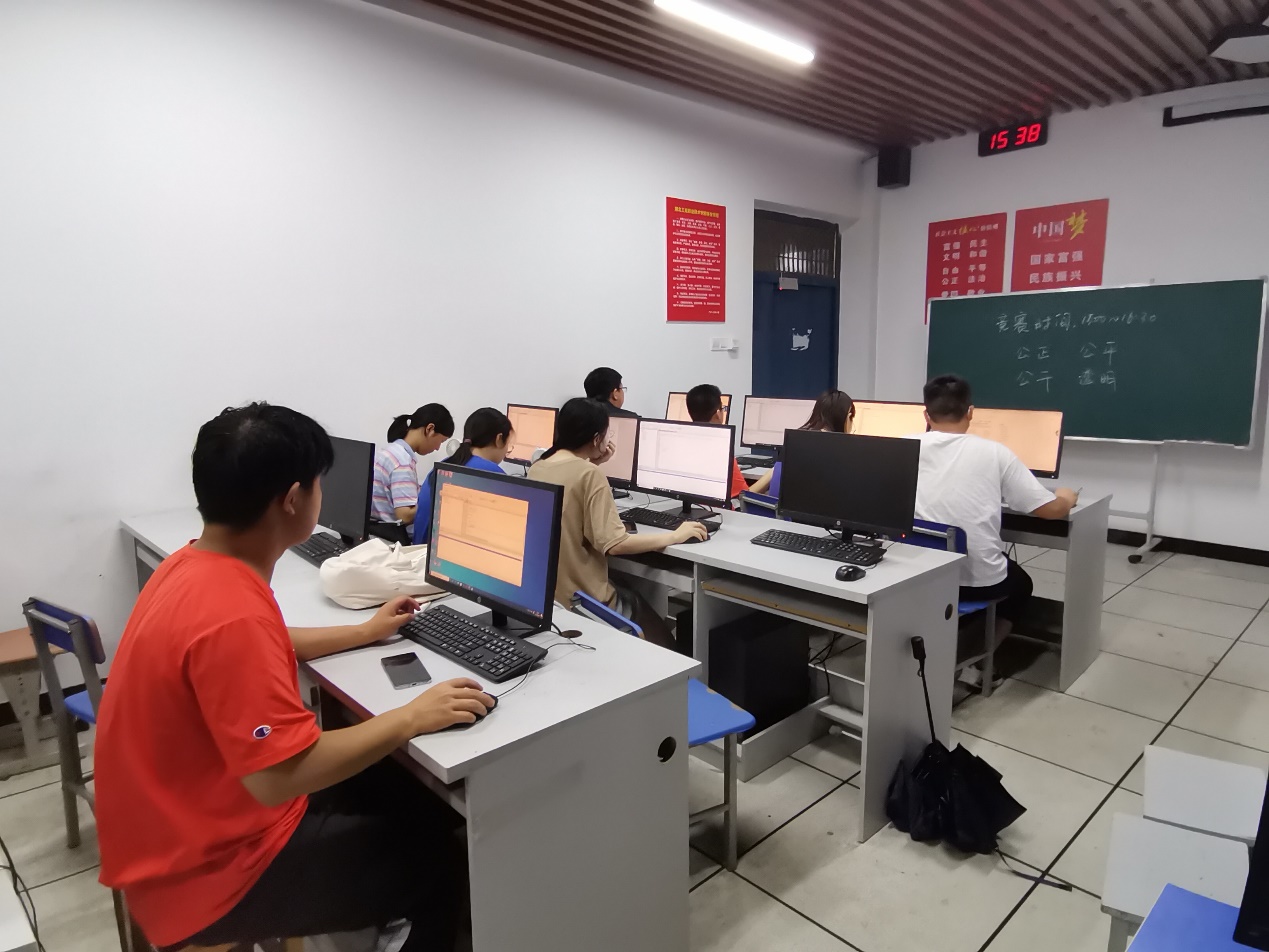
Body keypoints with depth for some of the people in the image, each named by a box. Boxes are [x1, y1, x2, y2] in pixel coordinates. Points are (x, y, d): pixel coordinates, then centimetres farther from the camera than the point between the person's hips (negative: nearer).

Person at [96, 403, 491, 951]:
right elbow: (279, 777, -33)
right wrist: (411, 718, -24)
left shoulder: (194, 564, -2)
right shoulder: (230, 614, -34)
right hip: (209, 869, -9)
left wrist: (364, 633, 19)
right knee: (437, 859, 0)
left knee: (390, 791, 21)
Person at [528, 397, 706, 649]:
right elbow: (615, 544, -23)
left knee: (632, 598, 28)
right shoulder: (590, 475, -19)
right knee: (661, 640, 14)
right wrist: (675, 536, -14)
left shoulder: (536, 469, 3)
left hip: (541, 592, 8)